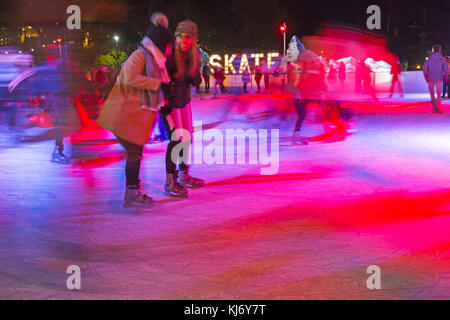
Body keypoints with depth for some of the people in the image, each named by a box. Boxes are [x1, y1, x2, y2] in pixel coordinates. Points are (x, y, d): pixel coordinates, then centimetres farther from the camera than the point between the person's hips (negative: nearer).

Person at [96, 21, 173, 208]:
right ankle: (131, 194, 0)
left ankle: (133, 192, 20)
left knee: (136, 152, 12)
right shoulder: (139, 55, -12)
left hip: (138, 115, 9)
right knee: (134, 152, -7)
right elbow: (131, 78, -27)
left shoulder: (153, 59, 17)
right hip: (127, 114, -9)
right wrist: (158, 84, -23)